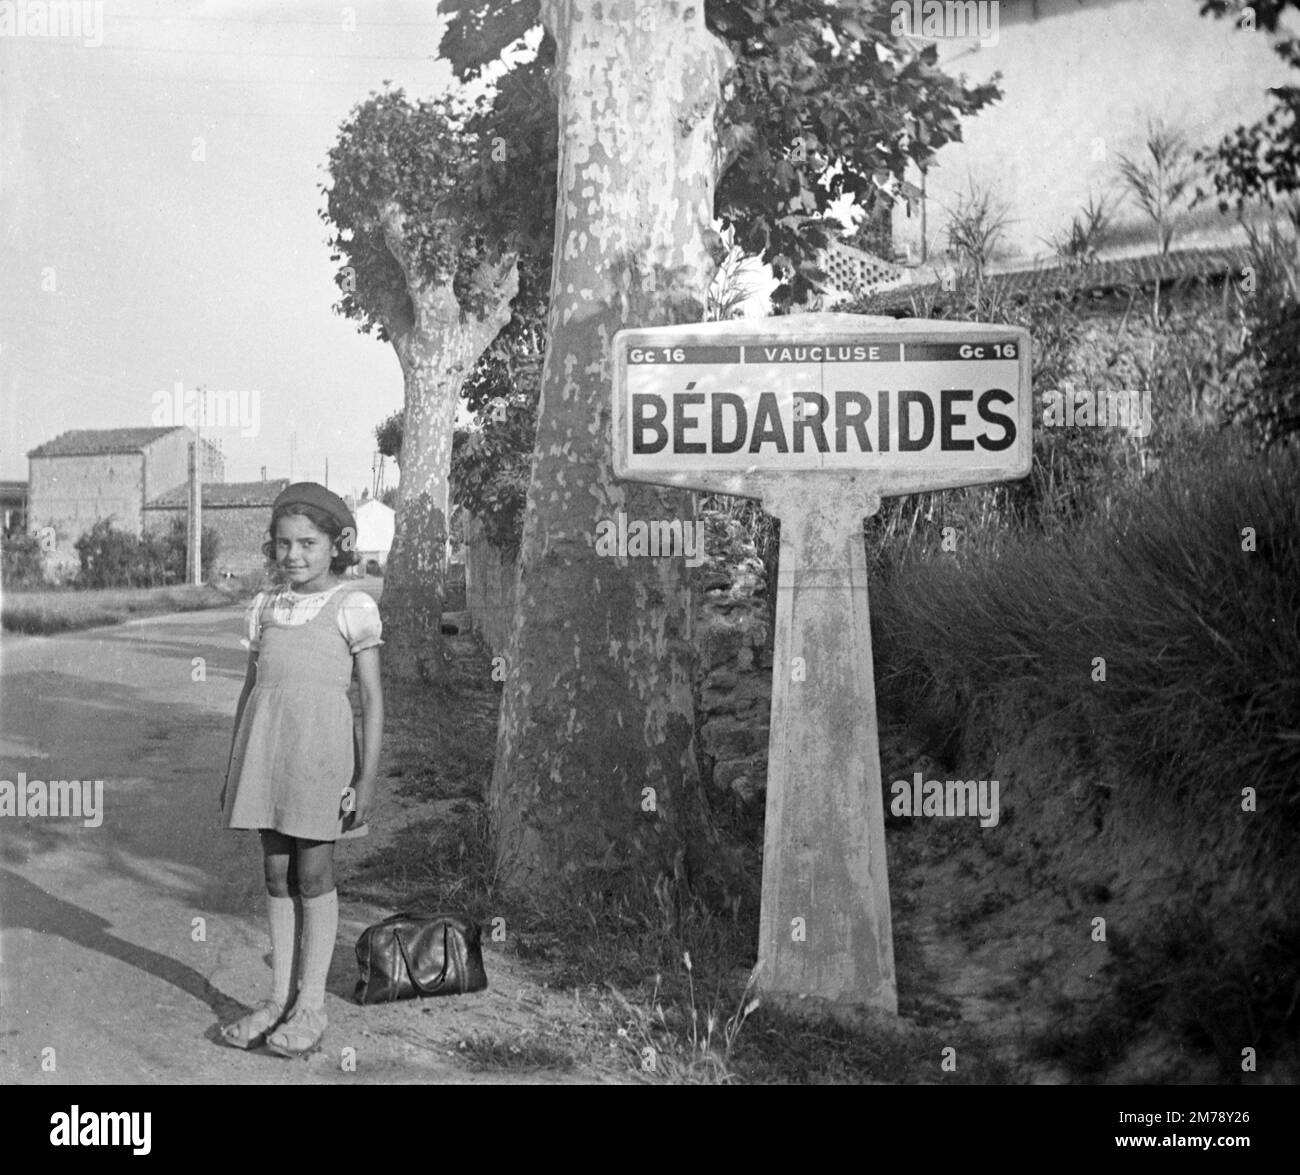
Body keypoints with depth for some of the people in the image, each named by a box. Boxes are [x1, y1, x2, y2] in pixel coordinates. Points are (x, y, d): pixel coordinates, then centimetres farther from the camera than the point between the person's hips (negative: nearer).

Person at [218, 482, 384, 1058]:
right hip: (264, 741, 5)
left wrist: (368, 778, -6)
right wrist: (233, 768, 17)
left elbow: (372, 697, -2)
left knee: (313, 872, 2)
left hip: (319, 743, -5)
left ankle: (311, 1005, 12)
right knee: (276, 871, 10)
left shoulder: (352, 607, -2)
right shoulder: (263, 607, 12)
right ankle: (279, 997, 19)